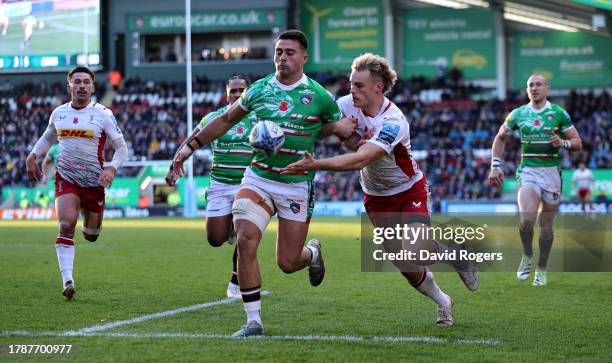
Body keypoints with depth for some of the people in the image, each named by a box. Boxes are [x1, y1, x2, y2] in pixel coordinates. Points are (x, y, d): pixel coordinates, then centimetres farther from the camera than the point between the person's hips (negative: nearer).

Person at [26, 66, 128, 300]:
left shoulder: (103, 114, -6)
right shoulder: (58, 113, 4)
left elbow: (121, 148, -1)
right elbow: (47, 138, 24)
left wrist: (112, 169, -19)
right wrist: (33, 156, 7)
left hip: (94, 182, -1)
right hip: (66, 179, 1)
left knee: (91, 236, 12)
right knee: (66, 225, -21)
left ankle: (89, 216, 51)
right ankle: (67, 281, -22)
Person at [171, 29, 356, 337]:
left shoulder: (319, 97, -5)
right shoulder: (258, 90, 2)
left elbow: (343, 126, 12)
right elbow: (225, 120, 16)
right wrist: (190, 146, 12)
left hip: (297, 186, -2)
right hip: (257, 179, 2)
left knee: (287, 263, 1)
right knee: (245, 242, -20)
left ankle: (312, 253, 41)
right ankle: (253, 320, -11)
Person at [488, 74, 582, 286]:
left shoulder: (559, 113, 2)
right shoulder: (518, 114, 6)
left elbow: (577, 143, 5)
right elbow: (500, 138, 19)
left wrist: (562, 143, -17)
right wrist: (495, 167, 10)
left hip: (551, 171, 0)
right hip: (528, 171, 0)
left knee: (546, 226, 5)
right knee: (527, 217, -22)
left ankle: (541, 269, 23)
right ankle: (527, 256, 4)